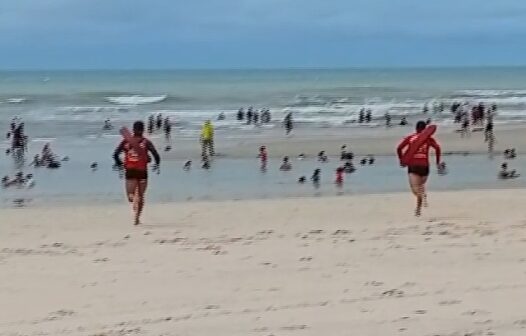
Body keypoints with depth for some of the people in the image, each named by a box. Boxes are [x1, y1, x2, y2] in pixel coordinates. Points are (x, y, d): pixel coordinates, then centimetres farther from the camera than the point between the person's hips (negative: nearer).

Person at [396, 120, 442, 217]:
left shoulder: (410, 138, 9)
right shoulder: (428, 138, 8)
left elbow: (399, 148, -1)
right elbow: (437, 148, -7)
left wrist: (401, 160, 11)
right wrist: (438, 161, 2)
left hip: (412, 166, -1)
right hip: (424, 165, 1)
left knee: (415, 188, -7)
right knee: (421, 185, 20)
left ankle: (422, 195, -41)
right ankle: (418, 209, 17)